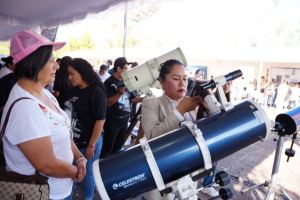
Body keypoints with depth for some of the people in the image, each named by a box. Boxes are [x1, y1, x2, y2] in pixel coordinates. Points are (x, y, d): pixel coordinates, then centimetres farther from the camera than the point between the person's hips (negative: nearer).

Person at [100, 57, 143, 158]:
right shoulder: (109, 82, -12)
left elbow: (133, 98, 12)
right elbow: (108, 103, -19)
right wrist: (120, 93, -33)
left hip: (124, 119, 7)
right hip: (112, 121, -7)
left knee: (118, 146, 23)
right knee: (107, 148, 3)